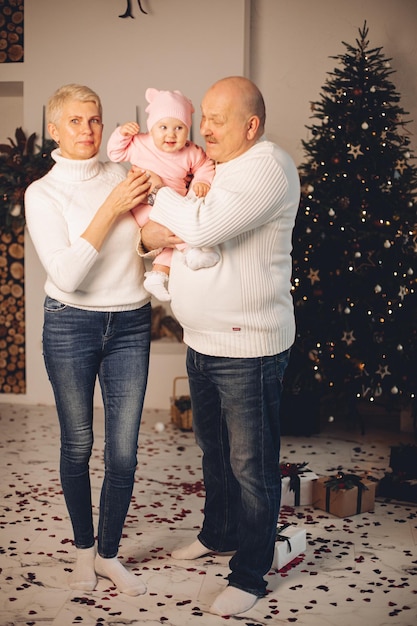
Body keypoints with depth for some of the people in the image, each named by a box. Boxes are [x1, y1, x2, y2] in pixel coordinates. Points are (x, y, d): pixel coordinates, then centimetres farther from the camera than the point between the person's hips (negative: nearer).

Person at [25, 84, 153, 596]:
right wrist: (111, 208, -18)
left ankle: (108, 554, 23)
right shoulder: (43, 193, -6)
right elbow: (68, 274, -17)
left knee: (123, 454, 2)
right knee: (76, 446, 10)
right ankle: (83, 548, 31)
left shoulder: (124, 177, 4)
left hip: (130, 326, 2)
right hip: (71, 326, -2)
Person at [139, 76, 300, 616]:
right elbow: (167, 225, 17)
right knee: (213, 449, 24)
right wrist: (147, 234, -7)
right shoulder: (207, 166, 12)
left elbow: (201, 226, -29)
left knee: (251, 465, 3)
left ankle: (249, 576, 16)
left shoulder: (267, 167, -17)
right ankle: (218, 533, 44)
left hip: (248, 348, -9)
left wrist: (156, 189, -13)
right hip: (202, 342, 9)